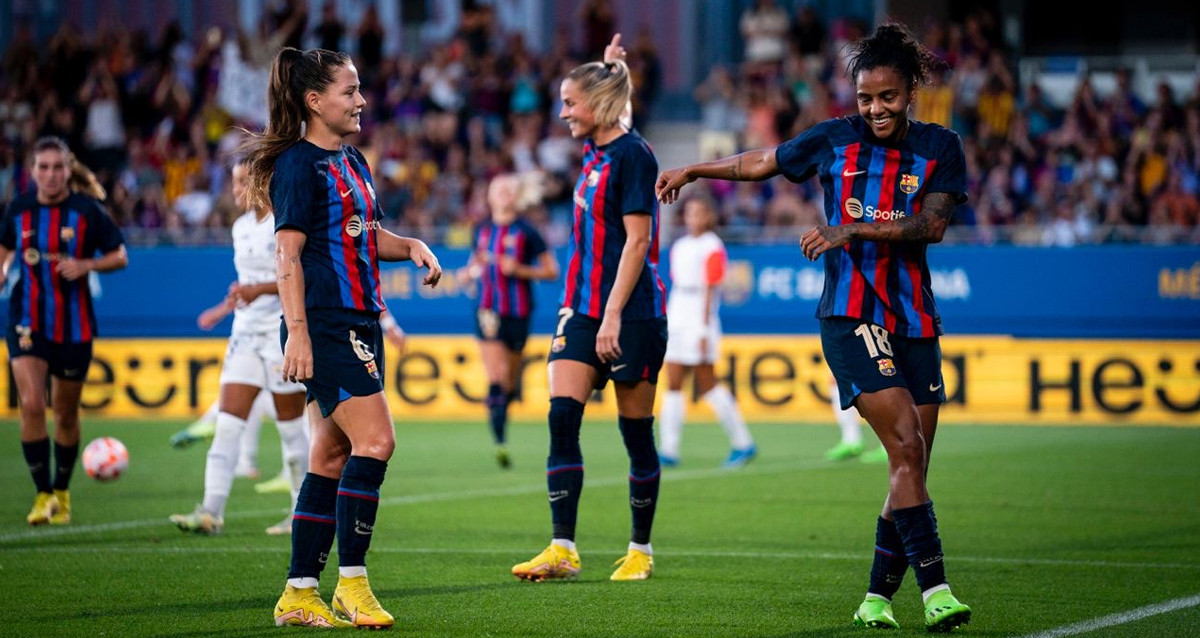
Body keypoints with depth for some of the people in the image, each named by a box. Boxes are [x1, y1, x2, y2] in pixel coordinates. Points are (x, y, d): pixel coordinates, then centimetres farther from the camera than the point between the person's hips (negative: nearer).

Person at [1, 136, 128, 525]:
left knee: (66, 412, 10)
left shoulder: (87, 210, -8)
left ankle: (62, 493, 29)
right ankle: (43, 495, -6)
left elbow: (119, 257, -2)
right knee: (31, 404, -16)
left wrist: (85, 265, -18)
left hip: (74, 325, -1)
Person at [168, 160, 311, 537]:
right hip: (246, 333, 7)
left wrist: (260, 289, -23)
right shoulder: (242, 227, 13)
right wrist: (226, 307, 15)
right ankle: (211, 512, -10)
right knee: (228, 423, -4)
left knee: (291, 426, 1)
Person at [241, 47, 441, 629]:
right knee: (374, 441, -16)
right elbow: (288, 254, -15)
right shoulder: (299, 164, -10)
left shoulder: (352, 161, 17)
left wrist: (411, 247, 9)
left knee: (332, 458, 8)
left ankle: (300, 593, 11)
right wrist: (298, 332, -21)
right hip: (322, 327, -9)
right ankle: (350, 581, -8)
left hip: (358, 323, 9)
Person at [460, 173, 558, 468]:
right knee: (496, 377, -12)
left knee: (511, 381, 9)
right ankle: (499, 441, -15)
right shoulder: (482, 231, 10)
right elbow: (474, 267, 25)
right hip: (488, 312, 1)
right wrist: (474, 268, 1)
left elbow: (551, 270, 0)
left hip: (518, 313, -1)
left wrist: (519, 270, -13)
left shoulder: (527, 232, -2)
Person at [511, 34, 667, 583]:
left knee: (636, 432, 2)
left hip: (631, 312, -8)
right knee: (562, 417, -6)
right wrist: (608, 69, 25)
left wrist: (612, 316, -22)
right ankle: (562, 549, -8)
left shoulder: (632, 155, -12)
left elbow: (636, 241, -17)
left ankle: (640, 551, 13)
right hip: (582, 306, 8)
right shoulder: (594, 152, 11)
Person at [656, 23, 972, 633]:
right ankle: (934, 587, -20)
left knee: (913, 466, 1)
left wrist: (854, 229, -18)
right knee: (905, 446, -17)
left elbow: (933, 224, -9)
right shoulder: (834, 139, 5)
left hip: (914, 319, 3)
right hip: (850, 314, -3)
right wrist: (691, 171, 30)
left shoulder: (939, 147, 4)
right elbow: (760, 163, 20)